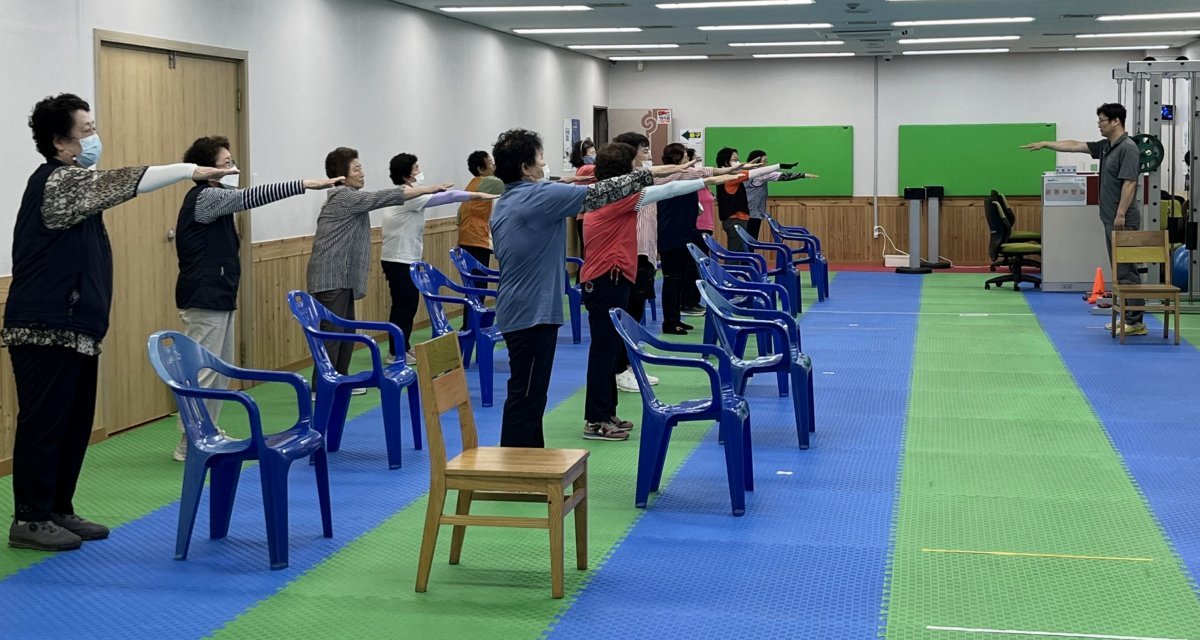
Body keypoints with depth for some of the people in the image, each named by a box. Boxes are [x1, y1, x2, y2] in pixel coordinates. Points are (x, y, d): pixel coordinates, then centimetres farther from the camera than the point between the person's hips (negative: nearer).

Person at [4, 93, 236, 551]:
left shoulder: (73, 183, 19)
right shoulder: (55, 181, -13)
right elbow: (126, 182, -18)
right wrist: (191, 170, -14)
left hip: (73, 328, 10)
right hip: (46, 329, -10)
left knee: (75, 424, 12)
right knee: (44, 423, -4)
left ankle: (58, 511, 21)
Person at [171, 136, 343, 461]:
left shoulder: (212, 199, 17)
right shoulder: (203, 197, -15)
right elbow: (249, 198, -25)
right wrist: (305, 185, -29)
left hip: (218, 297, 10)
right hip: (204, 299, -10)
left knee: (222, 371, 14)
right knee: (203, 373, -8)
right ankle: (189, 445, -3)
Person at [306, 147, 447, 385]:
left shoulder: (348, 197, 19)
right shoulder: (343, 197, -13)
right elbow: (386, 197, -15)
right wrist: (428, 189, -13)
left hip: (342, 278, 10)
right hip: (332, 278, -10)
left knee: (347, 332, 12)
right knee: (333, 334, -10)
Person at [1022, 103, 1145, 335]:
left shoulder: (1127, 148, -16)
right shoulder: (1106, 146, 14)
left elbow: (1129, 183, -21)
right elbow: (1075, 146, 20)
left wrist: (1121, 215, -23)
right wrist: (1045, 144, 20)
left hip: (1123, 221, -10)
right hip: (1110, 220, 10)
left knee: (1127, 271, -9)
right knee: (1120, 271, 11)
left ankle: (1136, 322, -7)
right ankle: (1126, 318, 15)